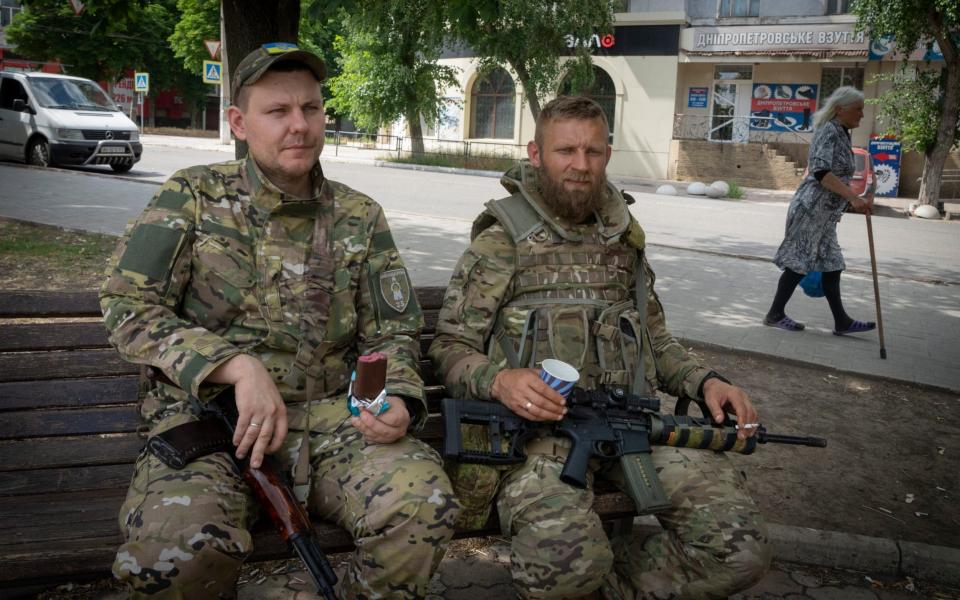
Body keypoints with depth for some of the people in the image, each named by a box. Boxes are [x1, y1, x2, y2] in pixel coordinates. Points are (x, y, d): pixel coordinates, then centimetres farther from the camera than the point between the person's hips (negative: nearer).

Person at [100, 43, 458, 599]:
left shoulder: (361, 217, 12)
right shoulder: (193, 195, 4)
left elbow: (392, 332, 13)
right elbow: (128, 305, -3)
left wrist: (398, 402, -10)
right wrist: (240, 366, -16)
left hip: (332, 416, 2)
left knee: (424, 503, -26)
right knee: (176, 546, -32)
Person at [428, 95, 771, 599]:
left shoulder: (623, 239, 21)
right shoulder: (501, 241, 4)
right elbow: (450, 348, 2)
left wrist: (703, 380, 9)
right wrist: (498, 379, -20)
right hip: (537, 421, -5)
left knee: (742, 548, -16)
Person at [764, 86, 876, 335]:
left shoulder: (841, 133, 16)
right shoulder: (830, 131, -14)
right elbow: (821, 172, -26)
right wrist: (854, 197, -30)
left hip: (824, 212, 10)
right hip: (812, 208, -10)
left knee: (831, 264, 9)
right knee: (800, 260, -2)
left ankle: (842, 322, 13)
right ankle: (775, 315, 9)